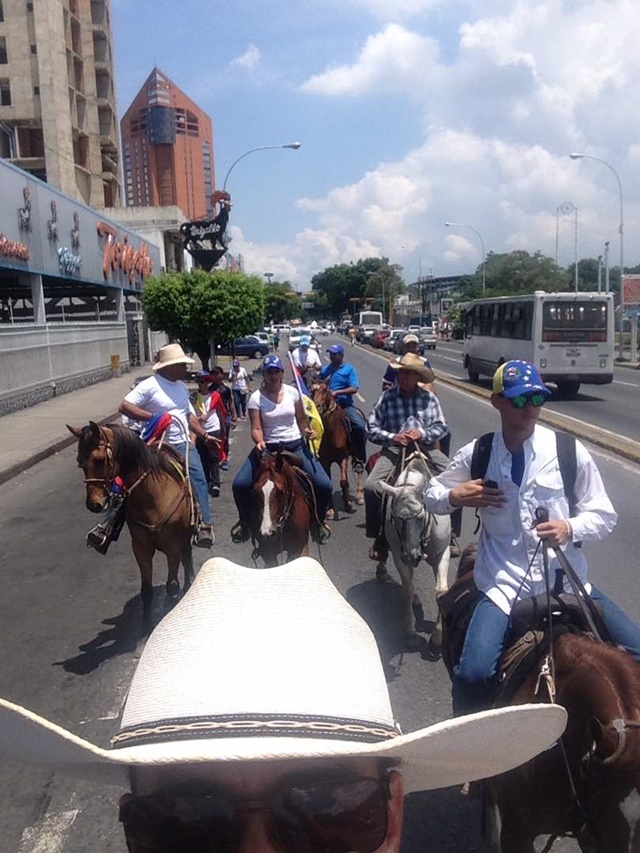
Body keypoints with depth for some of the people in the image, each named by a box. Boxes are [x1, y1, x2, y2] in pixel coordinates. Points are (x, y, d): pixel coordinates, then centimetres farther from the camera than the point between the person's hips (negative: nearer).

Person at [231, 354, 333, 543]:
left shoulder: (292, 392, 1)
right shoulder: (256, 397, -6)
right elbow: (256, 428, -10)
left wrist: (306, 430, -7)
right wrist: (259, 442, -30)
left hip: (295, 446, 1)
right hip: (267, 447, -1)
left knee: (324, 485, -13)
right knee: (240, 484, -17)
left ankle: (318, 522, 16)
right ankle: (245, 522, 12)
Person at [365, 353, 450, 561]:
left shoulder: (429, 398, 6)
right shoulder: (387, 397, 0)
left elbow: (442, 427, 5)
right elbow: (372, 428, 1)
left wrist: (423, 434, -13)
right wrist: (392, 437, -15)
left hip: (426, 448, 2)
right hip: (395, 448, -1)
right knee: (371, 486, -23)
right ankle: (379, 536, -2)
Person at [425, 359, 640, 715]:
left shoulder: (570, 451, -2)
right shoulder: (476, 455, 0)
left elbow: (604, 515, 4)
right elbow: (432, 495, 15)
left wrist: (570, 528, -17)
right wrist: (455, 496, -8)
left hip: (568, 582, 2)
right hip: (505, 588, -1)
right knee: (473, 675, -21)